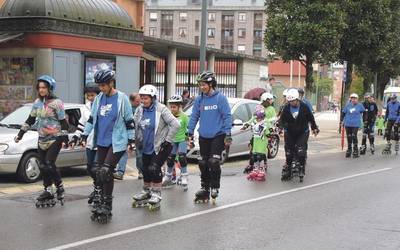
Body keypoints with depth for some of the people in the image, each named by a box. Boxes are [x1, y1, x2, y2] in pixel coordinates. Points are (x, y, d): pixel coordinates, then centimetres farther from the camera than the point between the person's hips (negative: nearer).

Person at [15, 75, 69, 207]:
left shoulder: (56, 103, -9)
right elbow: (30, 120, 17)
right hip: (42, 139, 6)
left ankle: (60, 188, 3)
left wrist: (65, 138, -14)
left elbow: (63, 122, -10)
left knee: (49, 165, -14)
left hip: (55, 139, -6)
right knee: (43, 166, 4)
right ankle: (48, 192, 13)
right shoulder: (37, 102, 9)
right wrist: (20, 134, 15)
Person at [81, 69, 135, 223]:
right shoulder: (99, 98, 8)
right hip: (101, 142, 6)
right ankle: (101, 202, 20)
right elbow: (92, 118, 16)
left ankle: (107, 207, -5)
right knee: (98, 172, 6)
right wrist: (85, 135, 11)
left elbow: (129, 121, -4)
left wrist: (130, 140, -4)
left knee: (105, 171, -15)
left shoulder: (121, 98, -7)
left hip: (117, 142, -6)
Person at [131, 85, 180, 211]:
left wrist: (167, 140, -16)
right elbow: (135, 126, 14)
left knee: (154, 168, -15)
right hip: (146, 147, 6)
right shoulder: (140, 110, 0)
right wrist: (136, 141, 7)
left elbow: (175, 125, -19)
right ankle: (146, 192, 33)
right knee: (145, 169, 13)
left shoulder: (161, 109, -17)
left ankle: (156, 195, -1)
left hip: (160, 146, -6)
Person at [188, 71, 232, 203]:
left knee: (213, 162, -14)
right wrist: (190, 134, 8)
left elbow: (227, 116, -9)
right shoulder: (199, 99, 4)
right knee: (203, 164, 9)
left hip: (218, 135, -5)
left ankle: (214, 187, 4)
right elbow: (194, 117, 10)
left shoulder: (220, 98, -9)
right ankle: (204, 189, 20)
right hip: (203, 137, 5)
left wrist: (227, 134, -12)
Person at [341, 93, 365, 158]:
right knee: (349, 137, 8)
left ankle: (355, 152, -4)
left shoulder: (360, 105, 0)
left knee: (354, 136, -12)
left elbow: (364, 112, 11)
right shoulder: (348, 105, 6)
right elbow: (343, 113, 14)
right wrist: (341, 120, 12)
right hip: (348, 124, 3)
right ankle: (349, 150, 20)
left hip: (356, 124, -3)